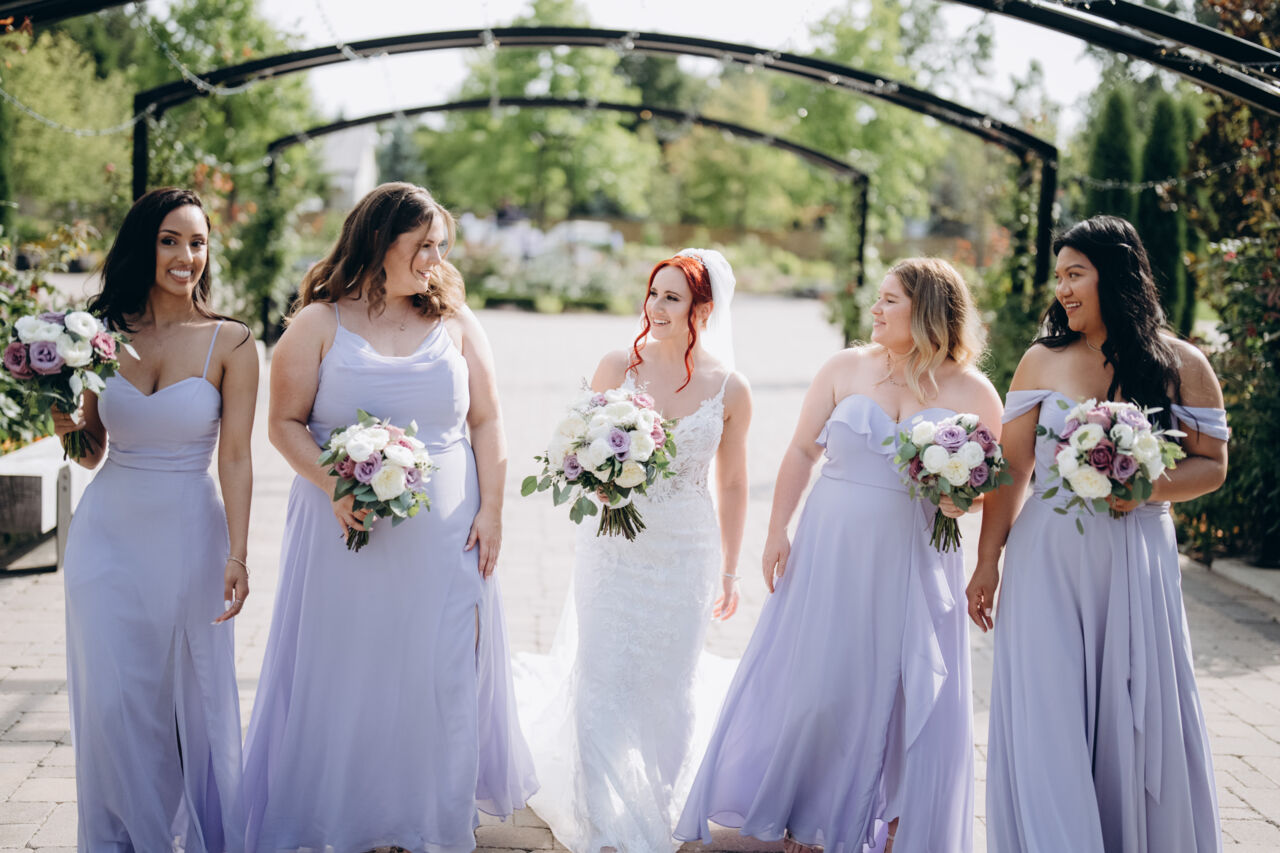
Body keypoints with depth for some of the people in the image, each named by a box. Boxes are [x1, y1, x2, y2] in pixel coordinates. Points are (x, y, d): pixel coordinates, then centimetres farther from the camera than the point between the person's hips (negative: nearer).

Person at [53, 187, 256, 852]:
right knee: (110, 698, 4)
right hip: (108, 533, 2)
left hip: (189, 536, -2)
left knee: (195, 696, 6)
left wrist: (237, 557, -16)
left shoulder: (231, 343, -5)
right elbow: (92, 453, 11)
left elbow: (235, 457, -8)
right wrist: (70, 425, -11)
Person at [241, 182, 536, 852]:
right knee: (343, 675, 4)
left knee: (441, 675, 5)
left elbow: (486, 423, 8)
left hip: (442, 535, 2)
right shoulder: (319, 325, -1)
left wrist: (490, 511, 0)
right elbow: (285, 424, -2)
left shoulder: (455, 323, 7)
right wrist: (336, 487, -17)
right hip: (348, 529, -2)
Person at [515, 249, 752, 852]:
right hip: (613, 547, 0)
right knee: (602, 681, 1)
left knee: (668, 689, 9)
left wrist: (729, 570, 11)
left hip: (686, 554, 0)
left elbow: (732, 484, 7)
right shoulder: (618, 366, -4)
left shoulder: (730, 390, -4)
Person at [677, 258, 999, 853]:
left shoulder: (972, 393, -1)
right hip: (831, 553, 1)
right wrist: (777, 531, -2)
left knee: (912, 699, 3)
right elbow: (802, 451, 4)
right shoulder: (845, 369, 2)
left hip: (915, 564, -1)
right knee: (813, 681, 7)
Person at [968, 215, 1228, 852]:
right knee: (1047, 713, 0)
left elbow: (1212, 464, 3)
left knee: (1135, 717, 3)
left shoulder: (1180, 365, 1)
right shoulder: (1042, 361, 4)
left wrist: (1149, 489, -16)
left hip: (1133, 559, -1)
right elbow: (1012, 468, 4)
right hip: (1046, 558, 1)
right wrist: (987, 562, 2)